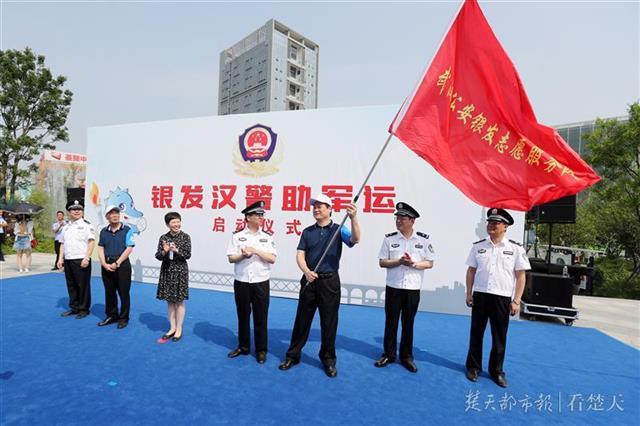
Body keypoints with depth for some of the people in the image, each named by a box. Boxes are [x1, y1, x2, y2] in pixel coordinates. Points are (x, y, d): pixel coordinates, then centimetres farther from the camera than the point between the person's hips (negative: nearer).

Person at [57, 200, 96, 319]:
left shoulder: (86, 225, -4)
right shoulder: (66, 227, 16)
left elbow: (91, 242, -10)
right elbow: (62, 243, 18)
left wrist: (86, 258, -16)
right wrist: (60, 259, 10)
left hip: (81, 260, -6)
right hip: (68, 260, 6)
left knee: (83, 285, -1)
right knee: (71, 285, 13)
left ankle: (83, 309, 11)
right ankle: (74, 307, 26)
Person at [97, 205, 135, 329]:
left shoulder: (127, 230, -5)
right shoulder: (104, 231, 8)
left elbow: (129, 249, -11)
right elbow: (100, 249, 6)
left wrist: (117, 263, -13)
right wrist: (104, 264, -7)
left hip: (122, 265, -4)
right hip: (106, 266, 4)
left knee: (123, 293, 3)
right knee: (109, 292, 13)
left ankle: (123, 318, 15)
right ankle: (111, 316, 28)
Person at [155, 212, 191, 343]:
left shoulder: (185, 237, -6)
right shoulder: (163, 238, 3)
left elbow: (188, 255, -9)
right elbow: (158, 256, 1)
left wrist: (176, 250, -24)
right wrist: (164, 251, -19)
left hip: (180, 271, -3)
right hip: (167, 271, 3)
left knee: (179, 301, 4)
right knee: (170, 301, 11)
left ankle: (179, 329, 16)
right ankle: (172, 328, 23)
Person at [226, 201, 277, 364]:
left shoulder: (267, 237, 1)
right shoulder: (237, 235, -1)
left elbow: (272, 259, -6)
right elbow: (231, 258, -1)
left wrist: (256, 251, -16)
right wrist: (243, 255, -19)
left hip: (261, 283, 0)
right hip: (241, 283, 0)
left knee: (260, 318, 7)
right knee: (243, 316, 14)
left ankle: (261, 350, 22)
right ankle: (243, 346, 31)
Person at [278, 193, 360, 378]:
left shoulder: (338, 229, -2)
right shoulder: (307, 232, 6)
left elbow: (355, 240, -21)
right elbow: (300, 255, 0)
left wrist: (353, 218, -39)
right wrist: (306, 271, -20)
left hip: (330, 281, -2)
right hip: (309, 280, 2)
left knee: (329, 322, 7)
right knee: (302, 319, 11)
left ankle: (328, 360, 25)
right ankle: (293, 355, 27)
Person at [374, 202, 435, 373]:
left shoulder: (424, 239, -2)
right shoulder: (389, 238, -1)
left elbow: (429, 263, 0)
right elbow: (382, 262, -2)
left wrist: (413, 264, -17)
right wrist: (399, 261, -18)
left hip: (413, 289, 0)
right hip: (393, 288, 0)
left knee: (408, 323, 11)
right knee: (391, 322, 9)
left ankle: (406, 356, 26)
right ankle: (388, 354, 24)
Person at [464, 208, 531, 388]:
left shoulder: (515, 248, -1)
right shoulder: (478, 246, 3)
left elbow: (521, 276, -1)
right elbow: (471, 271, 7)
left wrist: (516, 301, -5)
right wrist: (469, 294, 4)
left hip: (502, 298, -1)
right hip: (480, 295, 1)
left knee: (499, 337, 9)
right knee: (476, 334, 10)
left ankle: (497, 371, 26)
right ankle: (473, 366, 26)